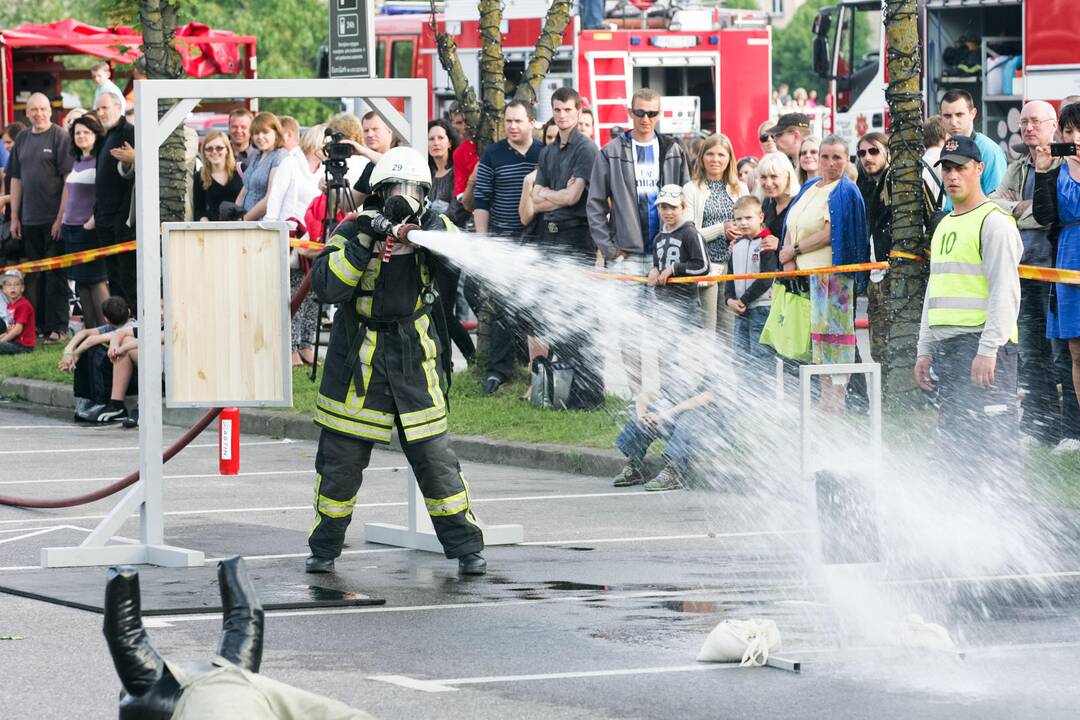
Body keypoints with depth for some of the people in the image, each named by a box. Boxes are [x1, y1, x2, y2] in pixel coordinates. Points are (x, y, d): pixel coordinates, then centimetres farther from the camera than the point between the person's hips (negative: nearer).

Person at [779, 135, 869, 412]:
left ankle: (833, 403, -5)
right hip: (804, 272, 8)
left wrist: (795, 250, -7)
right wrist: (788, 260, -1)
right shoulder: (809, 187, 18)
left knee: (831, 334, -7)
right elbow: (791, 226, 15)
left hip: (831, 273, -8)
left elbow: (831, 233, -14)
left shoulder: (845, 191, -6)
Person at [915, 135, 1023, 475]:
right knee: (952, 442, 6)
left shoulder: (994, 221, -6)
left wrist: (988, 350, -20)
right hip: (945, 343, 8)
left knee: (989, 440, -12)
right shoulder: (944, 225, 21)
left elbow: (1005, 291, -13)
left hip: (981, 342, -8)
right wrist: (924, 351, 21)